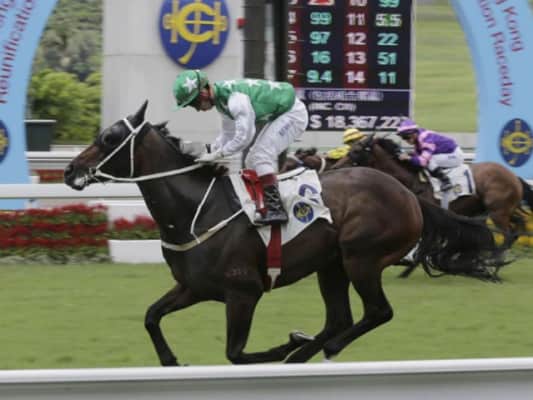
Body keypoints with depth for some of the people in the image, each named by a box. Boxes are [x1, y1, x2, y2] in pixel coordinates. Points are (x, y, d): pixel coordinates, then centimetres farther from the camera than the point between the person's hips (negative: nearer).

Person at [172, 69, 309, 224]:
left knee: (261, 156, -21)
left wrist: (216, 155, -23)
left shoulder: (235, 98, -31)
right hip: (279, 115, 10)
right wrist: (208, 151, 1)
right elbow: (228, 134, 13)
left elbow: (244, 137, -30)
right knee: (252, 161, 12)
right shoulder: (222, 97, 1)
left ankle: (276, 209, -27)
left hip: (293, 113, -10)